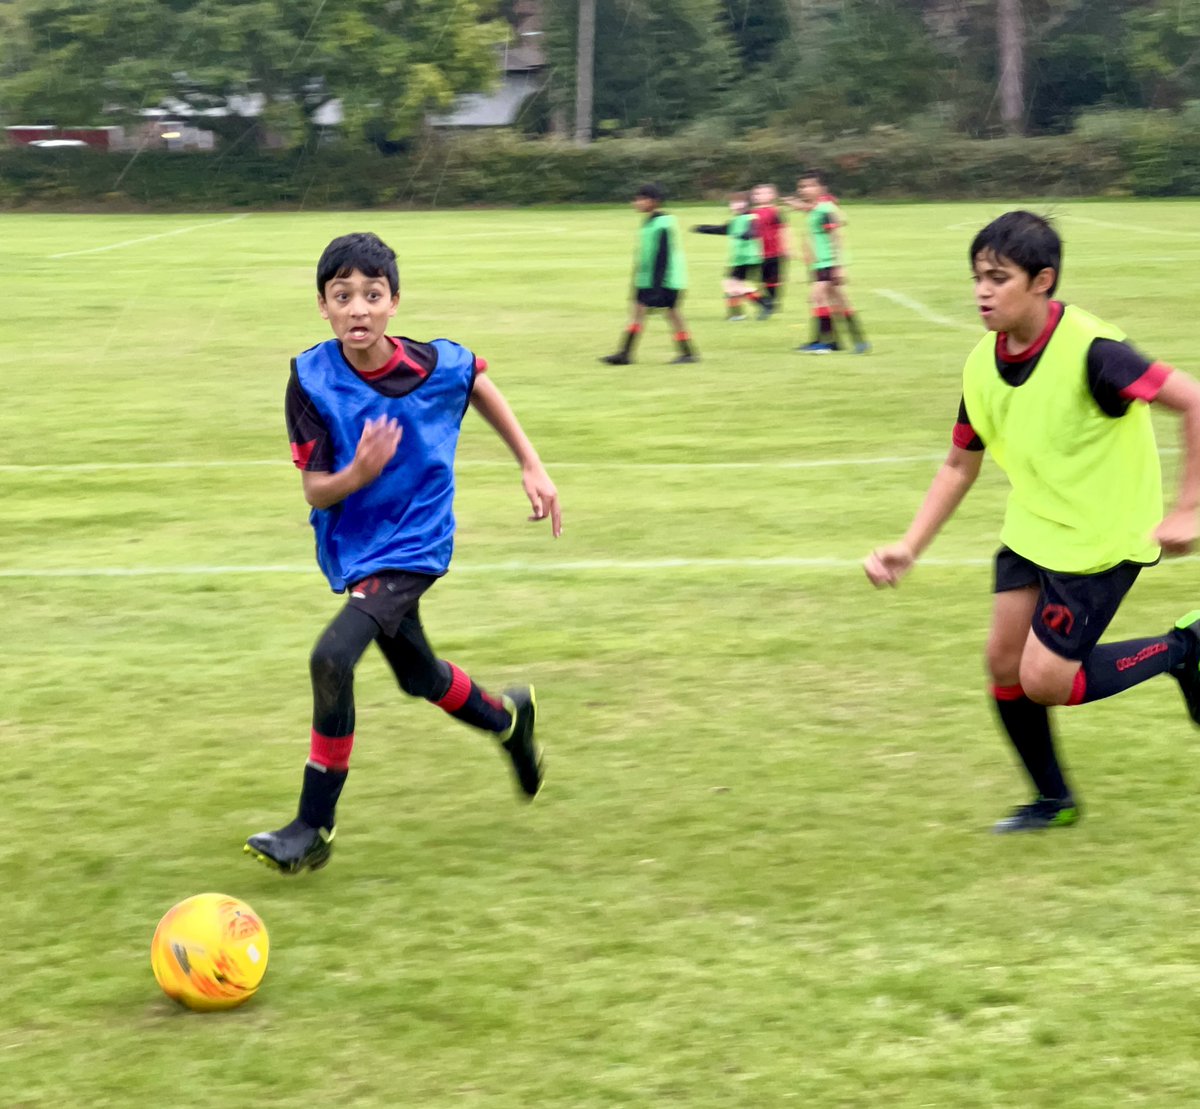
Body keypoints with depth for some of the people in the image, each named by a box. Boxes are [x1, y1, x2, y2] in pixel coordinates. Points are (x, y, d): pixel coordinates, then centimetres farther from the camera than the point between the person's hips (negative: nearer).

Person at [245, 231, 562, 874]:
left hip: (414, 545, -4)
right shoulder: (311, 380, -17)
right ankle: (508, 719, 55)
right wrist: (359, 472, -36)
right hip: (353, 549, 4)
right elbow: (315, 491, -14)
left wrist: (532, 466, 9)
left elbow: (479, 385, 8)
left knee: (332, 658, -23)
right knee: (422, 680, 21)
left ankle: (314, 827, -11)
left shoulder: (438, 365, -17)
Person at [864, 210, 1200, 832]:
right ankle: (1054, 800, 28)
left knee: (1043, 681, -8)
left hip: (1101, 539, -7)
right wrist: (908, 548, 1)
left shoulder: (1088, 351, -26)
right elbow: (960, 465, 9)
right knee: (1004, 662, 6)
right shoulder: (983, 366, -4)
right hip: (1032, 530, 7)